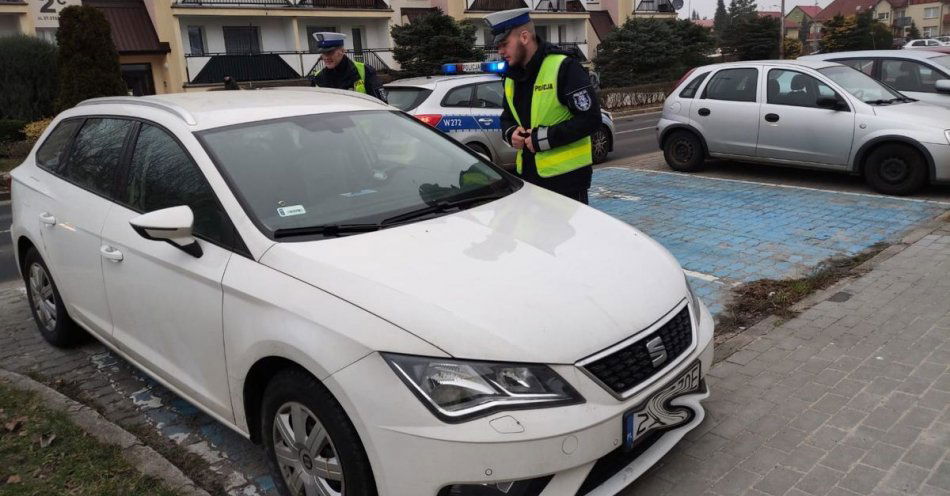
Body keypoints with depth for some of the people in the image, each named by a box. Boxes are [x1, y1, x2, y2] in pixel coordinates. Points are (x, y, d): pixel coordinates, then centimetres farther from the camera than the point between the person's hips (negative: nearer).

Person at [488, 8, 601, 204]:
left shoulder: (563, 68, -13)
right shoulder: (512, 76, 12)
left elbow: (590, 118, -16)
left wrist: (544, 138, -19)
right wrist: (511, 133, -1)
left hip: (566, 176, -7)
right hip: (528, 175, 8)